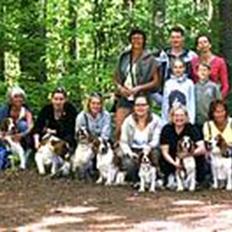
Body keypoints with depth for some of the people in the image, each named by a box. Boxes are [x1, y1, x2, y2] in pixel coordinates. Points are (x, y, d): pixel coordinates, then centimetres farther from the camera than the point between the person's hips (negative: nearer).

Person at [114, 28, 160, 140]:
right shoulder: (124, 57, 10)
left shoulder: (149, 59, -1)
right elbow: (116, 77, 17)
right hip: (124, 98, 3)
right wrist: (120, 87, -3)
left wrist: (139, 88, -12)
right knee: (119, 129, -4)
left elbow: (156, 82, -2)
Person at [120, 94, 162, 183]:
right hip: (132, 151, 1)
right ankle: (135, 181, 3)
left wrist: (148, 148, -33)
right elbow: (123, 142, -1)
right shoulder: (128, 121, -1)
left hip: (149, 150, -1)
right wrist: (130, 153, -19)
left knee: (155, 153, -36)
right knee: (129, 163, -32)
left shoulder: (156, 120, -6)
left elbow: (156, 141, -12)